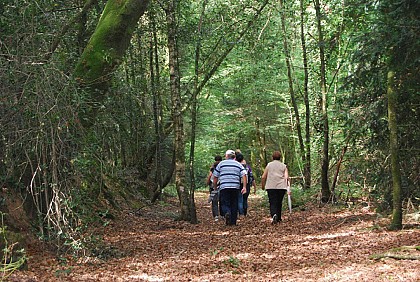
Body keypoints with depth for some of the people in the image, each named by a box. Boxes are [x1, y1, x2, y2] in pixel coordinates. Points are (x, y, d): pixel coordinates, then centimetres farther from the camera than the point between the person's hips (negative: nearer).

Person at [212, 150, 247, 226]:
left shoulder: (221, 163, 8)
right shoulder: (238, 164, 12)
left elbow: (215, 176, 8)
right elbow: (244, 175, -1)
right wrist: (244, 187, -4)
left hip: (224, 187, -2)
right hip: (235, 187, 2)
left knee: (225, 204, 0)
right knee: (234, 205, 11)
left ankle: (227, 213, -30)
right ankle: (233, 222, 11)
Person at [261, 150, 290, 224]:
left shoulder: (269, 165, 10)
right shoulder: (284, 166, 10)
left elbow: (263, 177, 7)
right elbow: (286, 177, -3)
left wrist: (263, 185, 19)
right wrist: (288, 187, 4)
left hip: (271, 187, -1)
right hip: (281, 187, 1)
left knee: (272, 203, -3)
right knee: (279, 203, 14)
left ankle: (274, 215, -28)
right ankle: (278, 218, 20)